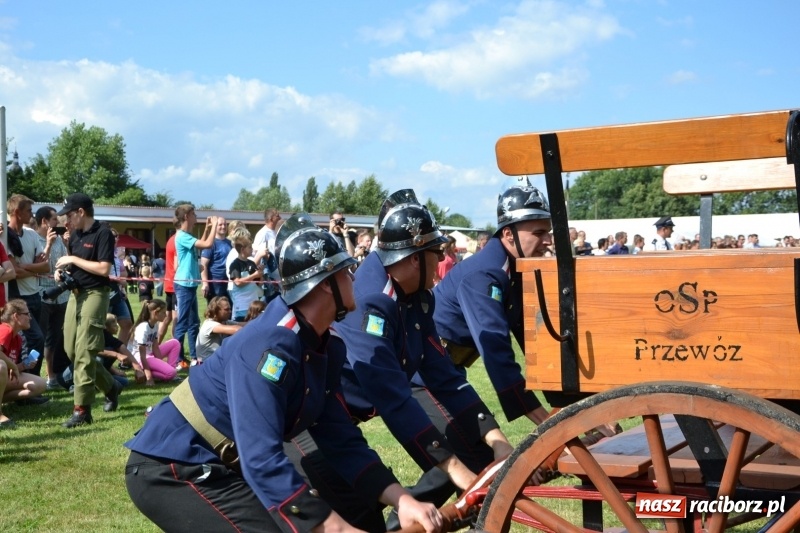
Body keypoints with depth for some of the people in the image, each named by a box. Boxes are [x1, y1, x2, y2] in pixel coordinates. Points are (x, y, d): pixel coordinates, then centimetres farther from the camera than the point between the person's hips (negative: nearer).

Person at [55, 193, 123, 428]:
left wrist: (73, 259, -14)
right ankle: (111, 387, 27)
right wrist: (62, 270, 2)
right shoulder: (75, 235, 13)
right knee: (71, 350, 11)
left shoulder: (103, 233, -12)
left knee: (84, 352, -10)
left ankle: (82, 409, -6)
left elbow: (103, 269, -20)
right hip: (75, 294, 9)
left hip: (94, 295, -9)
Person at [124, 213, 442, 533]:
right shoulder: (269, 346, -27)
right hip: (171, 468, -9)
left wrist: (402, 501, -13)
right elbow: (263, 462, -34)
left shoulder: (325, 348, 1)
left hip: (216, 467, 9)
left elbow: (341, 439, -1)